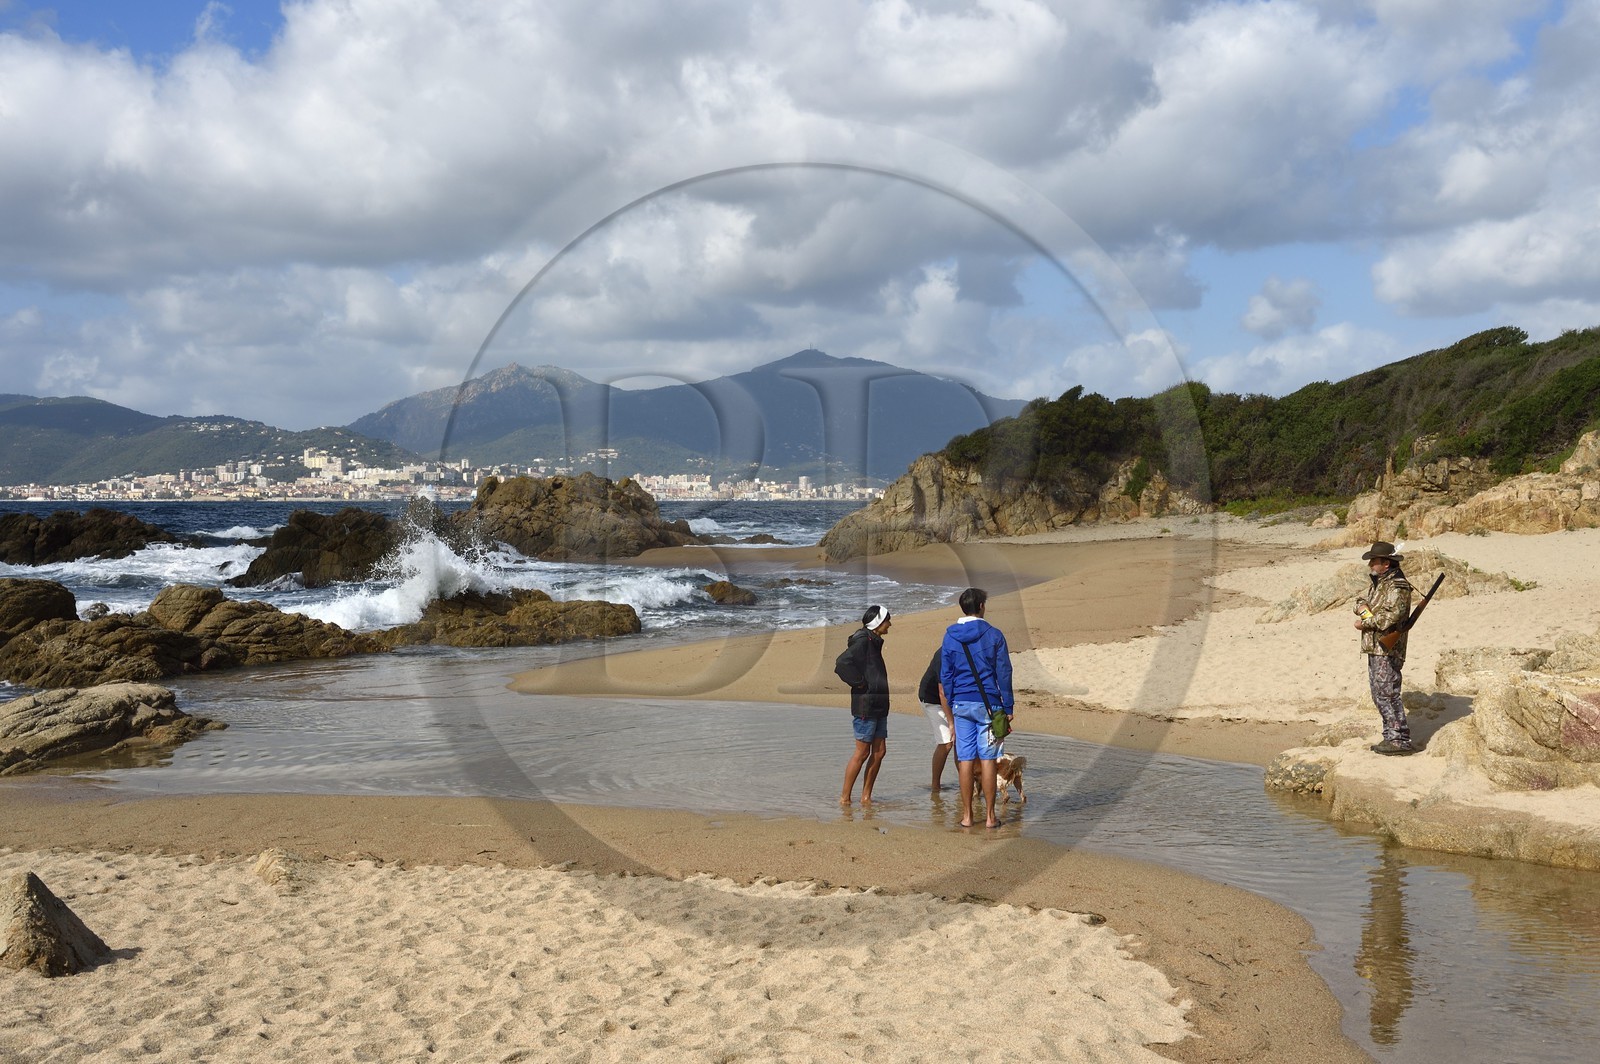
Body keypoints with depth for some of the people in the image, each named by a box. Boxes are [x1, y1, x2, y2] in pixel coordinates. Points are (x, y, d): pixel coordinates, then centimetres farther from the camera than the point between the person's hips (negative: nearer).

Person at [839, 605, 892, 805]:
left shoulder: (874, 642, 15)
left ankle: (866, 796, 14)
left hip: (879, 705, 9)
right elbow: (842, 664, -27)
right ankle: (844, 797, 3)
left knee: (879, 751, 8)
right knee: (862, 752, -4)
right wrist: (860, 683, -18)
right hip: (865, 706, -9)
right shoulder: (862, 642, -15)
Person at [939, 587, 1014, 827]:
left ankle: (967, 816, 8)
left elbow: (945, 675, 7)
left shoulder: (950, 636, 3)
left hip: (961, 704, 2)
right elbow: (1004, 673, -2)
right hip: (988, 703, -2)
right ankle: (990, 816, 3)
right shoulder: (994, 635, -4)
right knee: (987, 759, 1)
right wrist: (1008, 707, 4)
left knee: (965, 760, 5)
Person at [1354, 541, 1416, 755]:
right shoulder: (1378, 582, 17)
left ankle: (1401, 740, -9)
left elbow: (1392, 616, -24)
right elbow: (1361, 601, 21)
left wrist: (1365, 623, -14)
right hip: (1375, 648, 10)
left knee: (1388, 693, -12)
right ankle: (1391, 737, 19)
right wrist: (1362, 606, -4)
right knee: (1378, 693, 13)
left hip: (1388, 649, -10)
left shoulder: (1397, 587, -15)